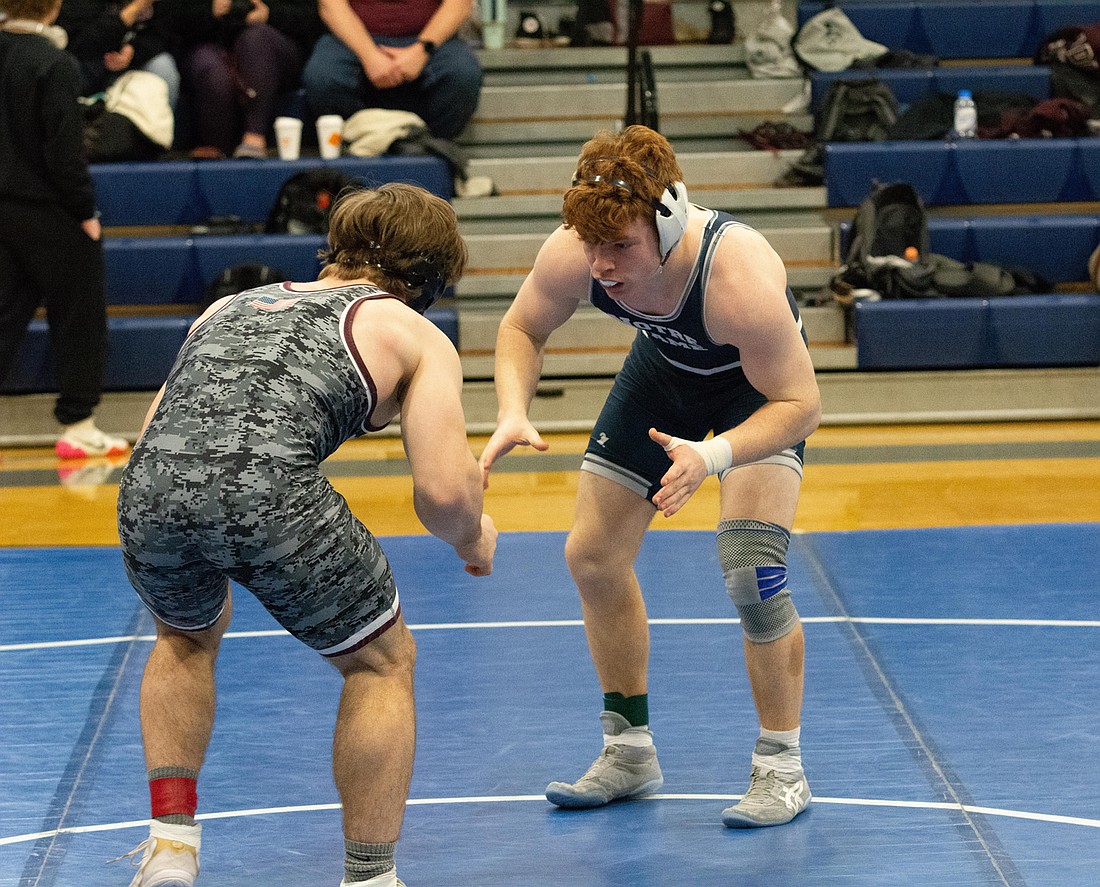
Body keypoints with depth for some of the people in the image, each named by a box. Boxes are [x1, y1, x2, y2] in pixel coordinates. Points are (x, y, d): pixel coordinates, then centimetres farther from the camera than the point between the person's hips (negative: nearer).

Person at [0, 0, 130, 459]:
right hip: (49, 213, -6)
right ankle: (77, 426, 10)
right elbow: (64, 150, -18)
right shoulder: (53, 64, -17)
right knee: (78, 318, 7)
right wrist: (85, 211, -9)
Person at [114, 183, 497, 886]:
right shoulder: (418, 337, 19)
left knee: (188, 638, 37)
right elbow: (443, 491, 4)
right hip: (271, 491, -4)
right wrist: (472, 540, 27)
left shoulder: (231, 305, 33)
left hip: (147, 489, 5)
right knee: (383, 663, 22)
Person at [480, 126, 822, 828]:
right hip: (665, 368, 5)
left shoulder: (738, 275, -44)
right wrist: (513, 413, -29)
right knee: (593, 556, 4)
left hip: (762, 385, -5)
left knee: (751, 566, -22)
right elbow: (522, 330, -10)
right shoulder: (575, 253, -31)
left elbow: (801, 405, -35)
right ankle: (630, 751, 23)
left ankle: (782, 767, -5)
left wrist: (711, 456, -52)